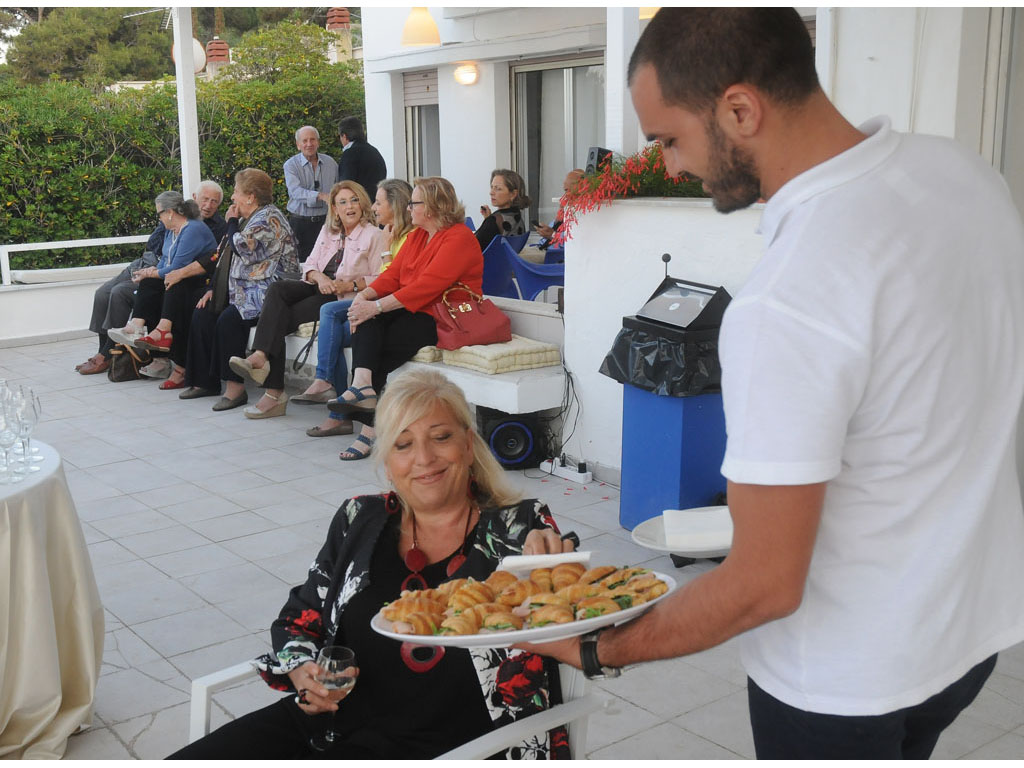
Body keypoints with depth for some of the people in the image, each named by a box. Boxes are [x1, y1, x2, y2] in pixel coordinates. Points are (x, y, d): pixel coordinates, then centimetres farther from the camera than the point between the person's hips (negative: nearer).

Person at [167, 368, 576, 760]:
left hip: (429, 746, -5)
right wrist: (301, 673, -2)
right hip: (326, 718, 5)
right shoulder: (359, 521, 10)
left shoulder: (521, 529, -1)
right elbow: (298, 619, 18)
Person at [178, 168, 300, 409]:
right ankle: (205, 381, 2)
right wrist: (213, 288, 12)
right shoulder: (246, 219, 21)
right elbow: (227, 258, 23)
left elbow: (241, 247, -22)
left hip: (263, 291, -11)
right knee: (202, 315, 0)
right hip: (242, 289, 11)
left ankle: (235, 387, -25)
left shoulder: (268, 218, -11)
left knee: (229, 319, -30)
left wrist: (232, 222, -3)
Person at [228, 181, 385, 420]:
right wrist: (319, 277, -8)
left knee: (280, 317, -23)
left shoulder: (374, 235, 2)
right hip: (317, 288, 6)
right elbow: (309, 265, 14)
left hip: (344, 298, -6)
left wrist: (350, 284, -17)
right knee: (278, 289, -25)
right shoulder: (327, 231, 21)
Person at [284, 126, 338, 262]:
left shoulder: (330, 162, 8)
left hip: (325, 221, 2)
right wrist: (321, 196, -32)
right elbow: (295, 191, -19)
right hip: (300, 223, -2)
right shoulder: (291, 165, -3)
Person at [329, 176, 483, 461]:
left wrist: (377, 306, -25)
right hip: (410, 311, 8)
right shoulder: (417, 236, 18)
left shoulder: (459, 238, -12)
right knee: (367, 324, -21)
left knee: (379, 342, -22)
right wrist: (365, 295, -10)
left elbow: (426, 286, -23)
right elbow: (393, 275, 11)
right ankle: (362, 384, -40)